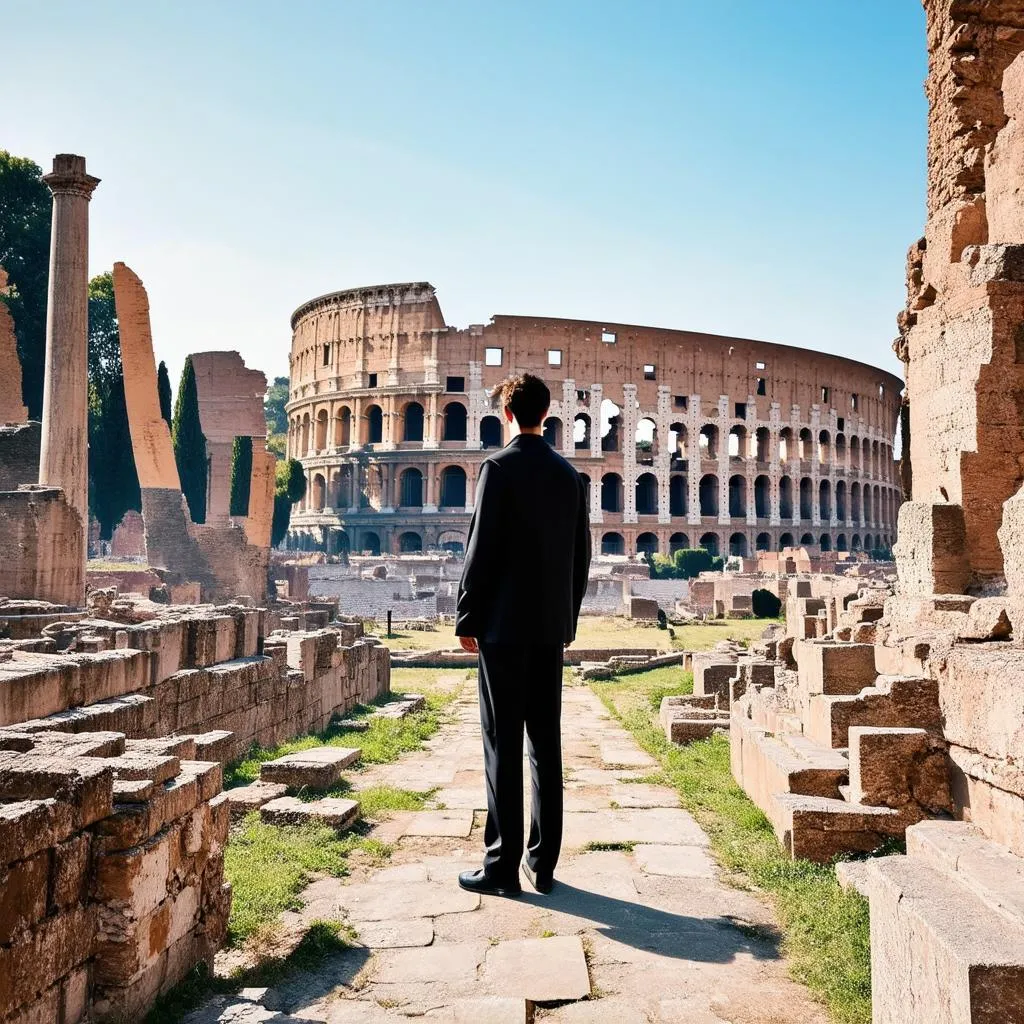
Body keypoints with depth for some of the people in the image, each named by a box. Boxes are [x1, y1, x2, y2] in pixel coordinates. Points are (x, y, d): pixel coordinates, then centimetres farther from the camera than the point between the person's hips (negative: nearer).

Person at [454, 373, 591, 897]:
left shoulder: (499, 467, -8)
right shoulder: (569, 474, 9)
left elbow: (482, 549, -12)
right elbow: (581, 555, 12)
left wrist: (467, 617, -4)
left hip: (504, 624, -6)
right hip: (551, 626, 6)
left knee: (503, 746, -2)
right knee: (546, 743, 9)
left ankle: (502, 867, 3)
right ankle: (543, 863, 15)